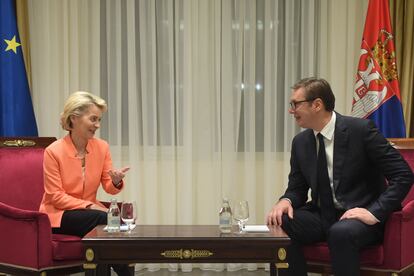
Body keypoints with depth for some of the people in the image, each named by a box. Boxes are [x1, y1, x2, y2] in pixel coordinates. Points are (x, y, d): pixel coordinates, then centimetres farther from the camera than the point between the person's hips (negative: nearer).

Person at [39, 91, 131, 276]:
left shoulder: (102, 147, -1)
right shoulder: (53, 151, -13)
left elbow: (109, 188, 2)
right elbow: (55, 196, -12)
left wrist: (116, 182, -22)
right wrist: (89, 205, -20)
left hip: (89, 212, 4)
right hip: (59, 215, -4)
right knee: (104, 219, -29)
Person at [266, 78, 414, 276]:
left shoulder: (361, 129, -13)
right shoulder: (300, 142, 3)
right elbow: (297, 188, 12)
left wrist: (375, 213, -22)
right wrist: (286, 201, -12)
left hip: (360, 216, -5)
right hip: (323, 216, 5)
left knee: (340, 232, -37)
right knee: (281, 224, -21)